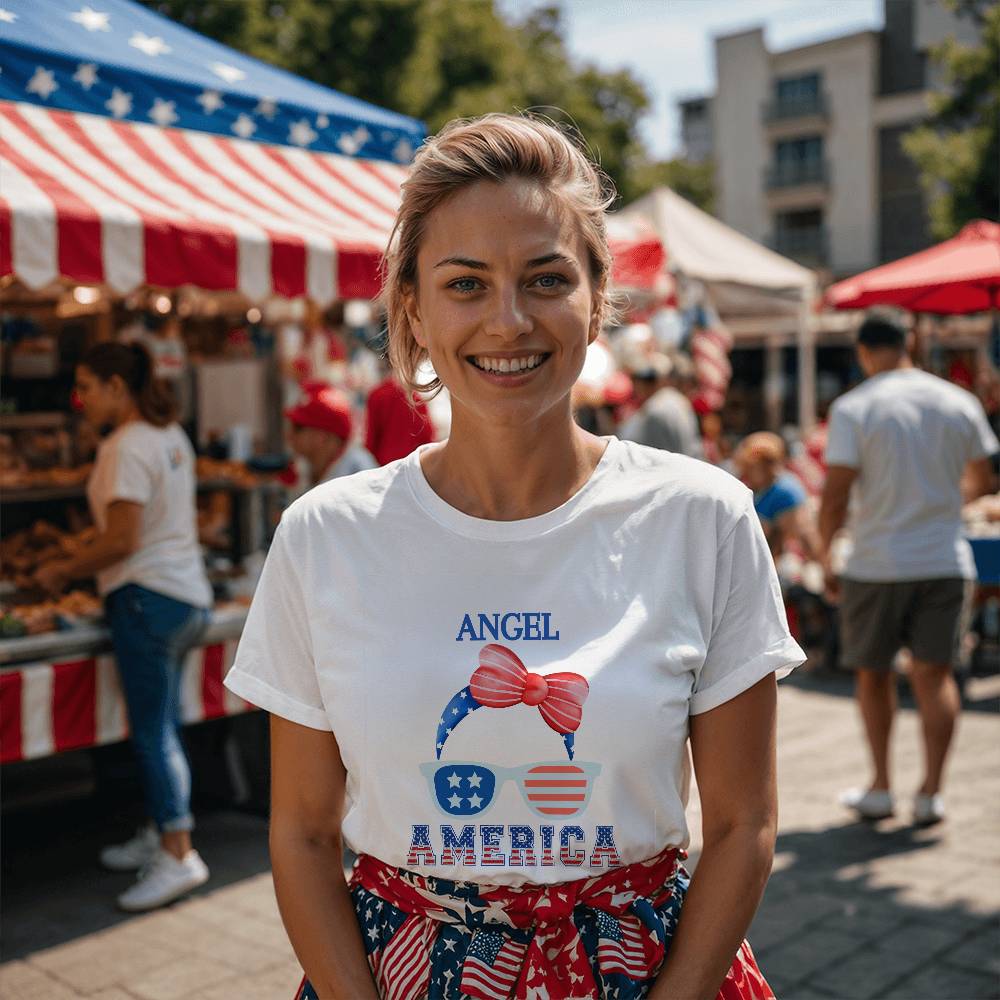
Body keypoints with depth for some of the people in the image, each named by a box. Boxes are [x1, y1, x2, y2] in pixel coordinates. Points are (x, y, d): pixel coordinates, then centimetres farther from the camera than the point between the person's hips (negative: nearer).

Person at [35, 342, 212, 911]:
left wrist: (63, 572, -6)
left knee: (153, 733, -5)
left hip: (148, 597, -9)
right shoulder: (171, 436, 13)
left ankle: (178, 856, -3)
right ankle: (162, 833, 27)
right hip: (188, 594, 9)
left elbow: (122, 543, -20)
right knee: (163, 729, 17)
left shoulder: (127, 447, -15)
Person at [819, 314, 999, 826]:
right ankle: (931, 792, 4)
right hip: (946, 561, 3)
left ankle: (880, 787, 18)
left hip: (876, 566, -2)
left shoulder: (853, 408, -8)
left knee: (872, 673, 13)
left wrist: (825, 556, 0)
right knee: (934, 675, 7)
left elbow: (834, 499, -14)